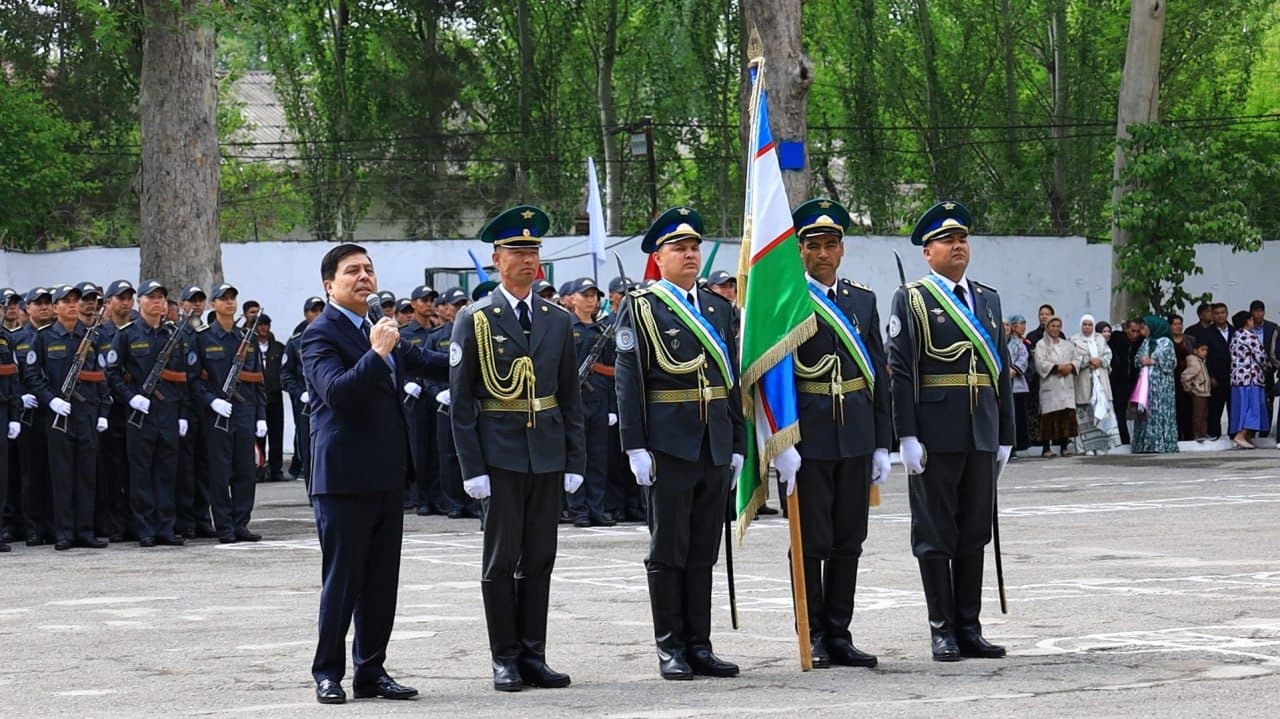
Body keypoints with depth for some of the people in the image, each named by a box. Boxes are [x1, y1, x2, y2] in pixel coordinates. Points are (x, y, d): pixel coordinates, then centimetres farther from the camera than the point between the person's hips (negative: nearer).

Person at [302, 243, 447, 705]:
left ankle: (372, 671, 16)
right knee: (342, 579, -1)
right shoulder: (321, 333, -9)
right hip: (344, 474, -8)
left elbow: (420, 361, 33)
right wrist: (377, 354, -29)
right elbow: (335, 389, -24)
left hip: (387, 473, 8)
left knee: (381, 580, 10)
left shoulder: (379, 328, 15)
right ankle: (328, 674, 8)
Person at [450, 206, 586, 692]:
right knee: (501, 560, 1)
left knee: (539, 560, 7)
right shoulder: (475, 321, -2)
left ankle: (533, 656, 12)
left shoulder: (558, 320, 9)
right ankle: (506, 660, 7)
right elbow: (461, 402, -3)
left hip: (548, 455, 4)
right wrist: (472, 468, -10)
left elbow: (571, 397, 11)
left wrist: (575, 461, 4)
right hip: (500, 456, -4)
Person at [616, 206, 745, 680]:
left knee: (704, 551, 8)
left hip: (715, 446, 5)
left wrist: (737, 445, 12)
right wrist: (636, 446, -13)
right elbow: (628, 381, -6)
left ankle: (699, 644, 14)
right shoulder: (642, 308, -2)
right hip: (669, 446, -5)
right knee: (668, 549, 1)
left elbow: (732, 379, 16)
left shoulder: (719, 309, 14)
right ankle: (670, 648, 7)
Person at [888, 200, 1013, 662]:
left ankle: (970, 628, 14)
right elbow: (899, 371, -7)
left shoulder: (987, 299, 15)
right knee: (935, 533, 1)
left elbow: (1001, 370, 16)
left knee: (975, 533, 8)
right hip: (935, 434, -5)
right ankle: (943, 630, 6)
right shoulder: (911, 300, -1)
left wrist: (1005, 435, 12)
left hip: (981, 434, 5)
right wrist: (907, 436, -14)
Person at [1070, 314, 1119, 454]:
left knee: (1103, 408, -4)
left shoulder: (1100, 339, 15)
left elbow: (1108, 355, 10)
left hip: (1101, 379, 3)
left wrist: (1099, 361, -9)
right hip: (1084, 382, -3)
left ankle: (1101, 445, -2)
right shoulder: (1075, 340, 5)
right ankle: (1089, 446, -6)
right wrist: (1089, 360, -13)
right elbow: (1074, 359, -5)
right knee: (1086, 411, -7)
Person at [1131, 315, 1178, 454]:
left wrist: (1153, 362, -11)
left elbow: (1172, 362, -6)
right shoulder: (1146, 343, 15)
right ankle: (1146, 446, 3)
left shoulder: (1166, 342, -3)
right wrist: (1141, 361, -6)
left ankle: (1162, 445, -9)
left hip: (1161, 384, -6)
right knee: (1146, 414, 2)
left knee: (1160, 413, -9)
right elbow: (1136, 359, 17)